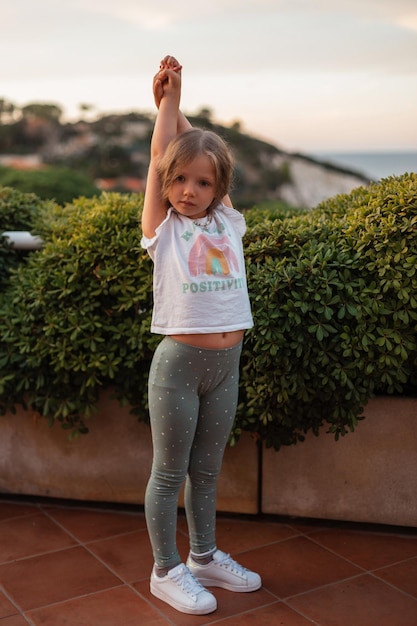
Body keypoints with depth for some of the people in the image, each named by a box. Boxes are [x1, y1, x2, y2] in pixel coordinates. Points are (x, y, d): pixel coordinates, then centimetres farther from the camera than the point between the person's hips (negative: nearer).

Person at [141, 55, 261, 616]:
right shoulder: (163, 230, -2)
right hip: (179, 363, -4)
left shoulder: (227, 224, 7)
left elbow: (209, 156, 11)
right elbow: (160, 158, 0)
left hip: (226, 364, 4)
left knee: (207, 470, 17)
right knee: (169, 473, 7)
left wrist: (177, 103, 15)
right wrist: (168, 100, 8)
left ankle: (204, 557, 33)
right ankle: (167, 571, 22)